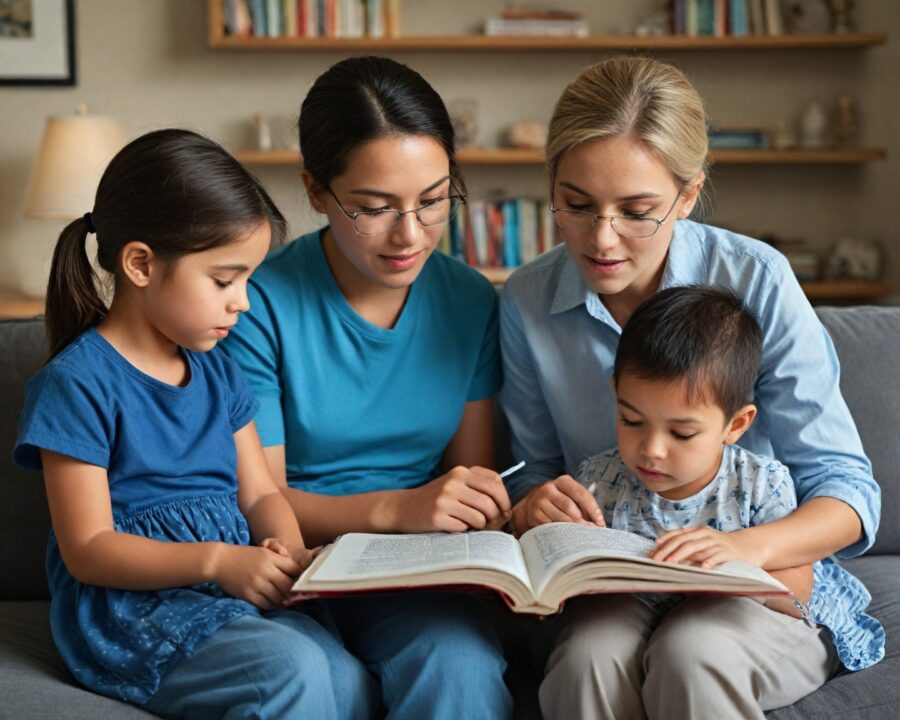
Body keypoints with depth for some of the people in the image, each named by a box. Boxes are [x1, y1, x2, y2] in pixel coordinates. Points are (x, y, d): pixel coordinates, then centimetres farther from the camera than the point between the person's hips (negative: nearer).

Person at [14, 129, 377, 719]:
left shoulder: (218, 371, 15)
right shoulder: (77, 384, -9)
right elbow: (88, 549, -12)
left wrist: (290, 552, -8)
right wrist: (216, 560, -23)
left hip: (239, 588, 6)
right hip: (128, 610, -6)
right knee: (292, 670, -32)